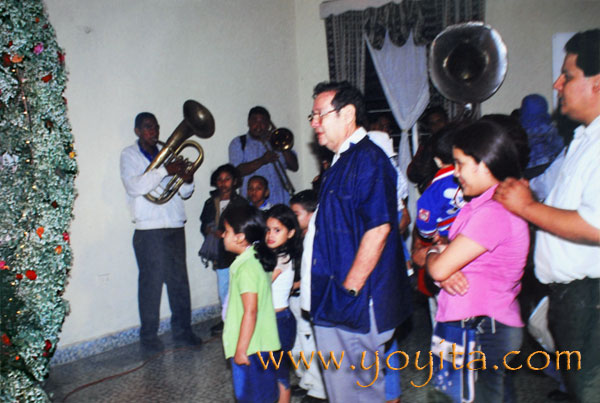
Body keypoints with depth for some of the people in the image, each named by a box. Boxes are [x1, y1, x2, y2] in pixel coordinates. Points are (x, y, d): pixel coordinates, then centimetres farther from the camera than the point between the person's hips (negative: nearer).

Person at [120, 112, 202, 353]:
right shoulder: (129, 155, 5)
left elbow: (183, 193, 16)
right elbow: (134, 187, -14)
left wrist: (187, 180, -6)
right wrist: (165, 171, -19)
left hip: (175, 227, 5)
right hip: (149, 231, -4)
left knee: (179, 280, 6)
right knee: (151, 282, -2)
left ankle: (182, 331, 17)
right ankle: (148, 336, 11)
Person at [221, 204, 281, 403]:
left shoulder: (246, 268, -23)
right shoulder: (258, 259, 6)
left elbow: (250, 312, -25)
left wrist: (241, 349, -19)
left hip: (250, 346, -9)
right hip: (262, 343, 9)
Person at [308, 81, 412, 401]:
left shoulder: (368, 158, -15)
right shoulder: (340, 162, 15)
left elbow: (378, 228, -23)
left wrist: (349, 289, -20)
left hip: (357, 302, -10)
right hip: (335, 302, 10)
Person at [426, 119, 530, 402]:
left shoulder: (495, 212, -22)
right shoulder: (479, 205, 11)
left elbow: (439, 268, -23)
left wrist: (432, 254, -1)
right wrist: (444, 265, -11)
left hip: (484, 333, -9)